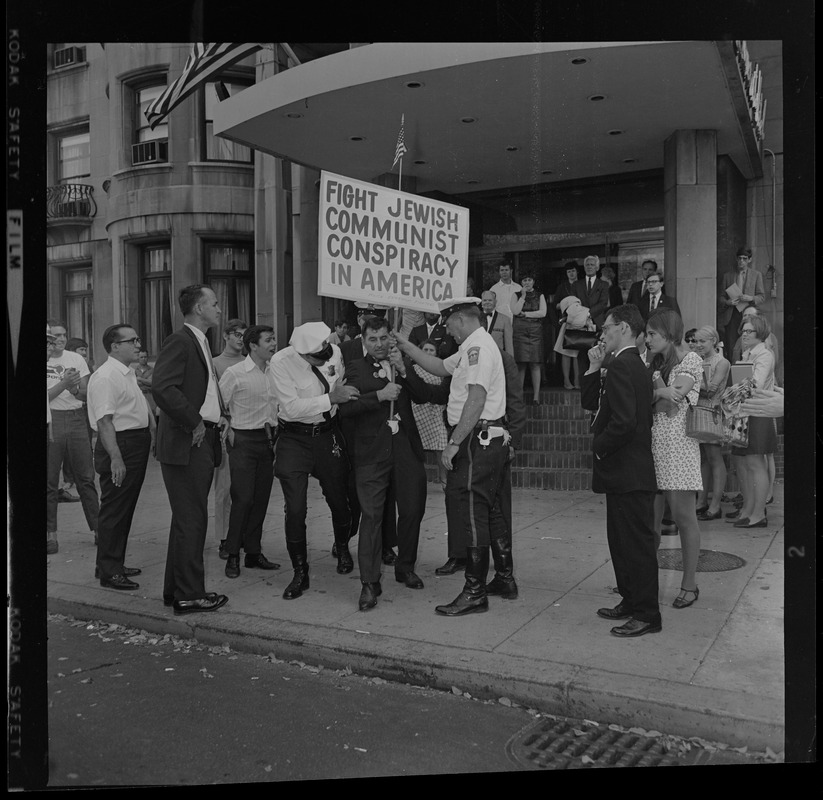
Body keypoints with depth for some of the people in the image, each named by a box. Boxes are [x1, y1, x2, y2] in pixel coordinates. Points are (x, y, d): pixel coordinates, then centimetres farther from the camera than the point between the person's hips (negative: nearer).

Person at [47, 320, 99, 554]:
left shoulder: (76, 359, 9)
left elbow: (87, 395, 7)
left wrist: (75, 389, -13)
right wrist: (64, 383, -19)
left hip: (76, 419, 3)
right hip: (50, 421, -3)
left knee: (86, 477, 4)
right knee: (49, 480, 2)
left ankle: (97, 527, 10)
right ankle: (50, 533, 11)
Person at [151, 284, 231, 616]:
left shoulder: (201, 343, 18)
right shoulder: (179, 341, -13)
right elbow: (162, 388, -26)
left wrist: (222, 415, 9)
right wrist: (195, 423, -19)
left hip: (204, 443, 10)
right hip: (185, 445, -10)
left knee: (188, 519, 16)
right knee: (191, 520, -3)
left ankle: (175, 589, 28)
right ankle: (190, 595, 8)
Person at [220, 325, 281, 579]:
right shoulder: (234, 374, -9)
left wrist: (275, 434, 10)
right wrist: (228, 433, -6)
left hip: (268, 440, 5)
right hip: (244, 441, -5)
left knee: (261, 499, 9)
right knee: (242, 499, -7)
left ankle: (254, 553, 20)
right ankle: (232, 556, 5)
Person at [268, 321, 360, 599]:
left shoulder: (335, 352, -7)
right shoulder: (280, 363, -19)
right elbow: (292, 407, -23)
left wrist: (343, 393, -5)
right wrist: (330, 399, -27)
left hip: (328, 434, 3)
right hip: (294, 438, -3)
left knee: (339, 500, 14)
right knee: (295, 510, -5)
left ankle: (342, 549, 45)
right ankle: (300, 573, 13)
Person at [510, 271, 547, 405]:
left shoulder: (540, 296, 13)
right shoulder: (516, 295, 12)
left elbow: (543, 313, -1)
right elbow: (515, 311, -3)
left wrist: (525, 314, -2)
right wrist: (523, 296, -2)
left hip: (535, 332, 0)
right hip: (519, 332, 0)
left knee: (535, 365, -4)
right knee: (520, 364, -4)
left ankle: (536, 396, -2)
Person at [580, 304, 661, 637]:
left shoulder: (620, 366, -18)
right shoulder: (634, 365, 16)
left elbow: (623, 421, -28)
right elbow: (590, 403, 17)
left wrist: (599, 446, -12)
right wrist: (594, 368, 5)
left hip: (627, 472, -11)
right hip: (628, 471, 11)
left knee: (637, 543, -2)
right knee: (621, 541, 19)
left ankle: (646, 615, 8)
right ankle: (631, 601, 30)